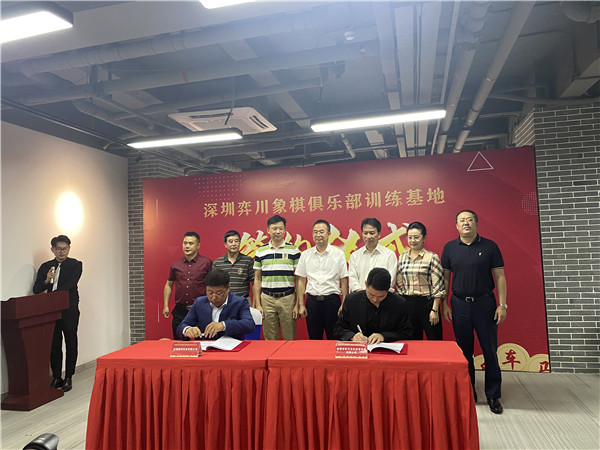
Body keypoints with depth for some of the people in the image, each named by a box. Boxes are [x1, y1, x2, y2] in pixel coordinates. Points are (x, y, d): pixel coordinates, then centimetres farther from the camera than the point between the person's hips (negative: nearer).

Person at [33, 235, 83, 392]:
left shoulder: (75, 265, 1)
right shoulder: (45, 267, 12)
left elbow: (70, 284, -11)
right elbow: (36, 290, 7)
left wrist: (49, 292, -17)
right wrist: (46, 280, -13)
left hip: (69, 310, -3)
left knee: (70, 344, 2)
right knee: (54, 345, 8)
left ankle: (68, 378, 12)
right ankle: (56, 377, 19)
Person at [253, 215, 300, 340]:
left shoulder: (294, 250, 1)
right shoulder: (260, 251, 6)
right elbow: (257, 279, 8)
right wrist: (257, 304, 3)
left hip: (288, 298, -1)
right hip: (267, 299, 1)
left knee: (289, 338, 5)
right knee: (270, 340, 9)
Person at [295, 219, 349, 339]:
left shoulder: (339, 254, 0)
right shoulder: (305, 255, 5)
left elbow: (344, 281, 1)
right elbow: (301, 281, 6)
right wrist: (301, 305, 2)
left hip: (332, 300, -2)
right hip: (312, 301, 2)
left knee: (334, 339, 5)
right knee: (314, 339, 10)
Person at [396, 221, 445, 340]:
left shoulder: (432, 257, -6)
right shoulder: (402, 257, 8)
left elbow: (437, 287, -8)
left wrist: (435, 310, -12)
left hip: (426, 303, -4)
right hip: (407, 304, 4)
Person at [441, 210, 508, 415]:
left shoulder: (489, 246, -1)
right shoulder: (450, 248, 4)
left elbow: (500, 276, 0)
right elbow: (445, 277, 7)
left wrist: (502, 304, -6)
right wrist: (444, 304, 3)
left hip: (485, 303, -1)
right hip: (459, 304, 2)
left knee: (490, 350, 4)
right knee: (464, 351, 10)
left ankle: (493, 396, 19)